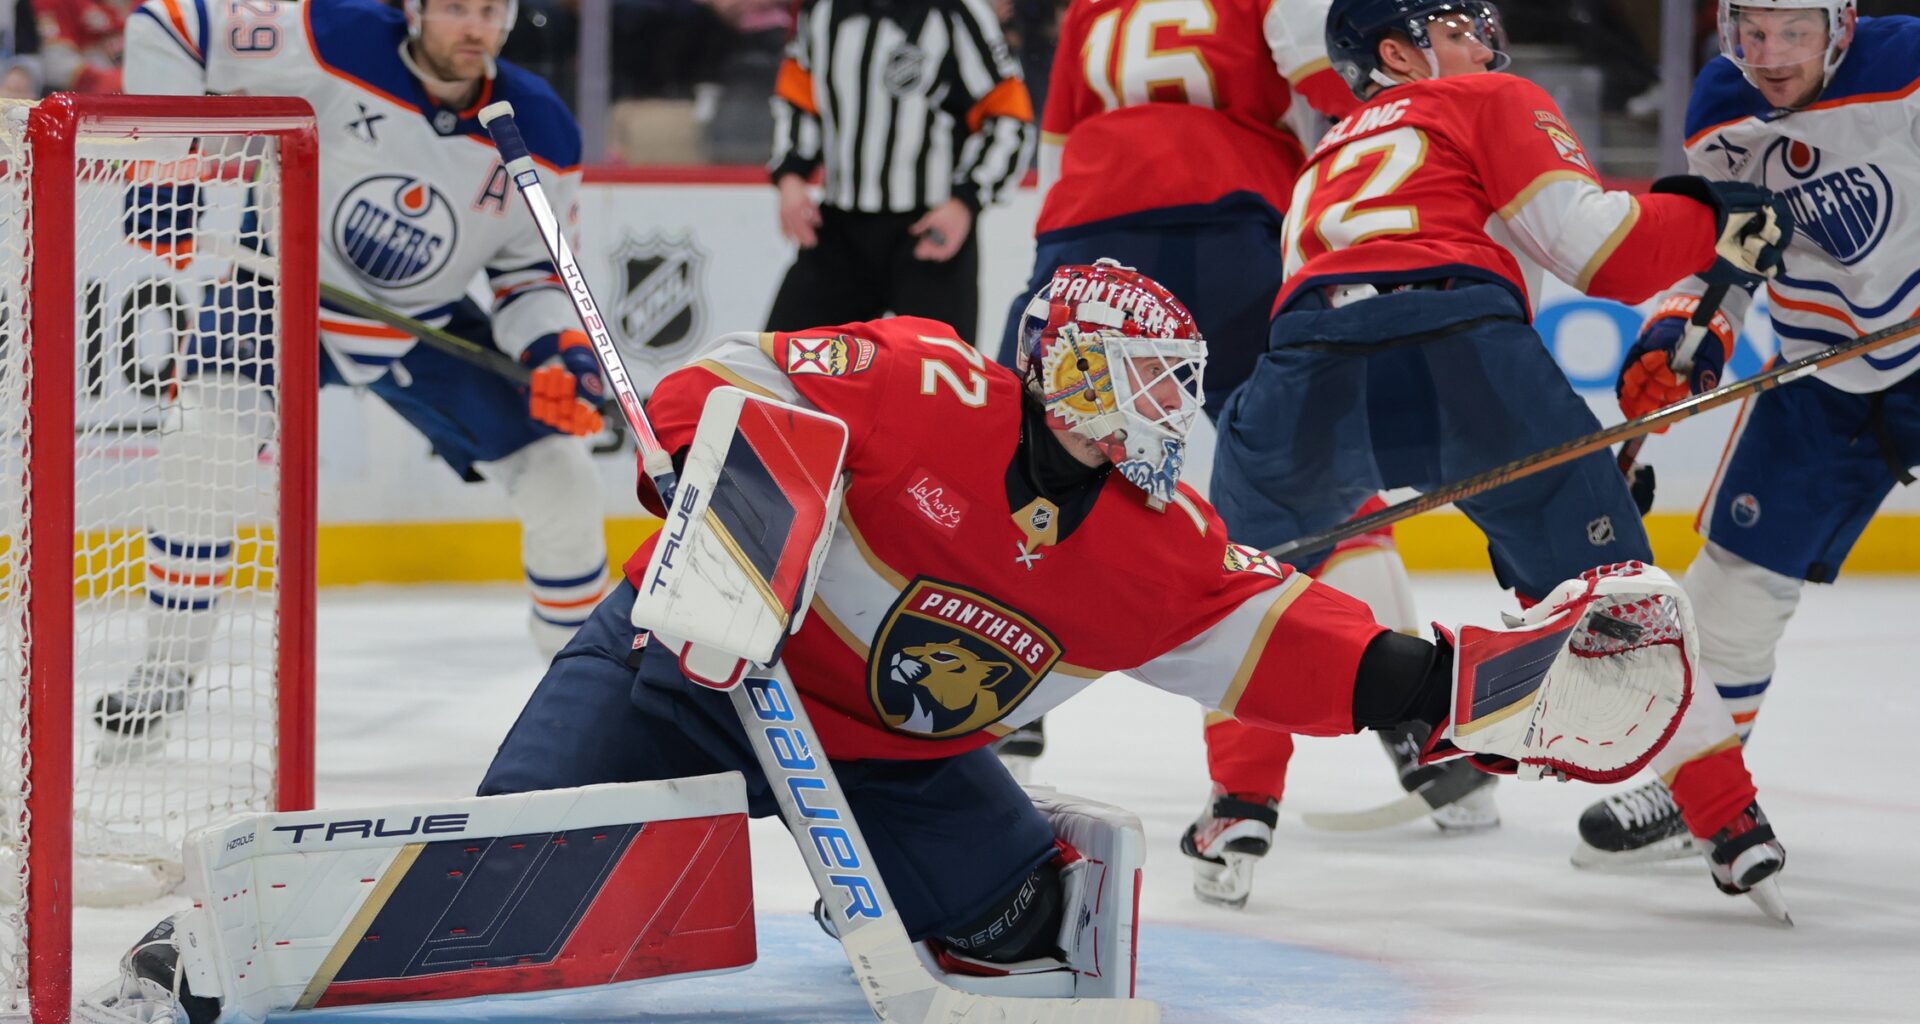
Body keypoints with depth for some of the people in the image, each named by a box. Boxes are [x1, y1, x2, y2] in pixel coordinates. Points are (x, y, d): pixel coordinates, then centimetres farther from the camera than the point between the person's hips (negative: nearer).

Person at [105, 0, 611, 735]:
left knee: (559, 475, -5)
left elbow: (534, 274, -3)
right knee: (202, 442, -25)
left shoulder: (542, 136, -15)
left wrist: (558, 355, -24)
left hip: (430, 330, 3)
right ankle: (168, 668, -9)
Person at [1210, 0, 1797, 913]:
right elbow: (1587, 239, 6)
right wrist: (1714, 226, 22)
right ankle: (1734, 827, 7)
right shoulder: (1490, 104, 22)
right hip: (1465, 347, -3)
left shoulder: (1327, 164, 39)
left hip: (1310, 358, 4)